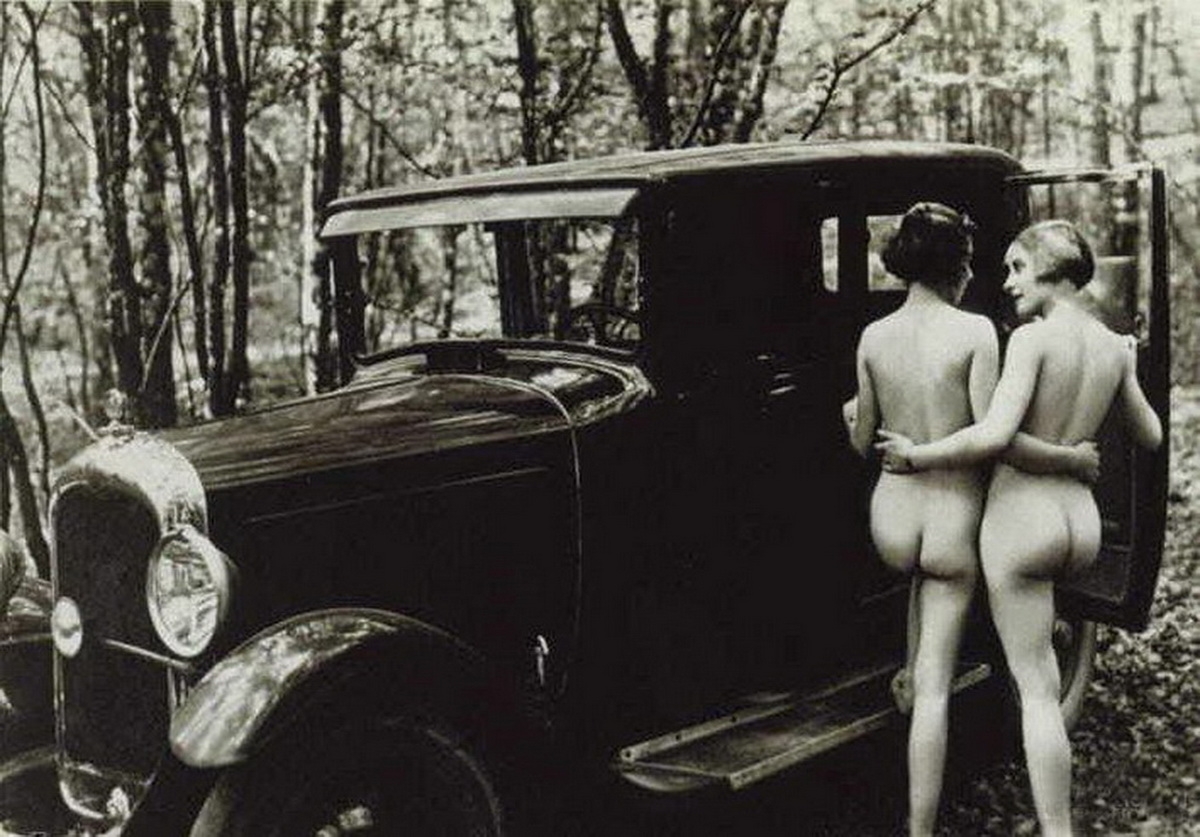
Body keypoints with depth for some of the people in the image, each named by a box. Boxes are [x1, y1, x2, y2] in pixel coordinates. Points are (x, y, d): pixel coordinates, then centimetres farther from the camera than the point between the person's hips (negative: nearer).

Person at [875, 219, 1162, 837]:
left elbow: (994, 435, -25)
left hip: (1022, 517, -7)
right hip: (1083, 524, 7)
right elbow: (1151, 438, 18)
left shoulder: (1032, 338, -14)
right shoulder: (1114, 347, 6)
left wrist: (916, 456, -12)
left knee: (1037, 687, -1)